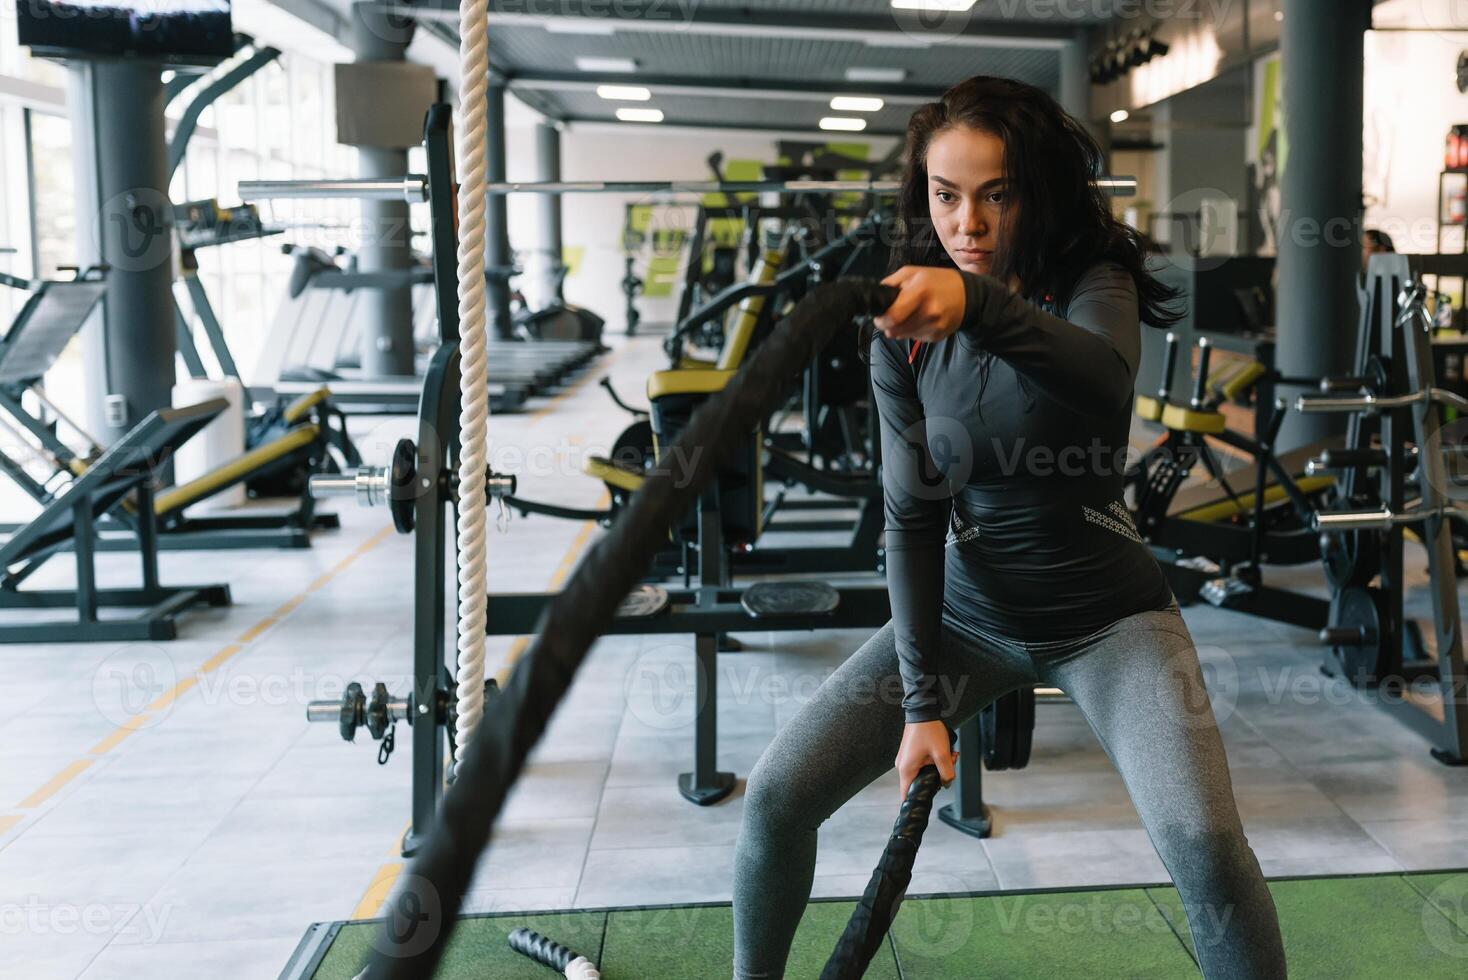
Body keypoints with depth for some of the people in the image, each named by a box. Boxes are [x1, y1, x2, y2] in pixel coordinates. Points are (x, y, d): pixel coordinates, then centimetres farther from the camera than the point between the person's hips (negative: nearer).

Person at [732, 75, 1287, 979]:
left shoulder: (1092, 282, -13)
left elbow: (1107, 381, -38)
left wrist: (980, 303, -58)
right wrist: (922, 700, -12)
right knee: (777, 794, -7)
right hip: (967, 609, 3)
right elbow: (913, 515, -7)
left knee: (1202, 838, -24)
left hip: (1106, 613, -2)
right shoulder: (905, 332, -6)